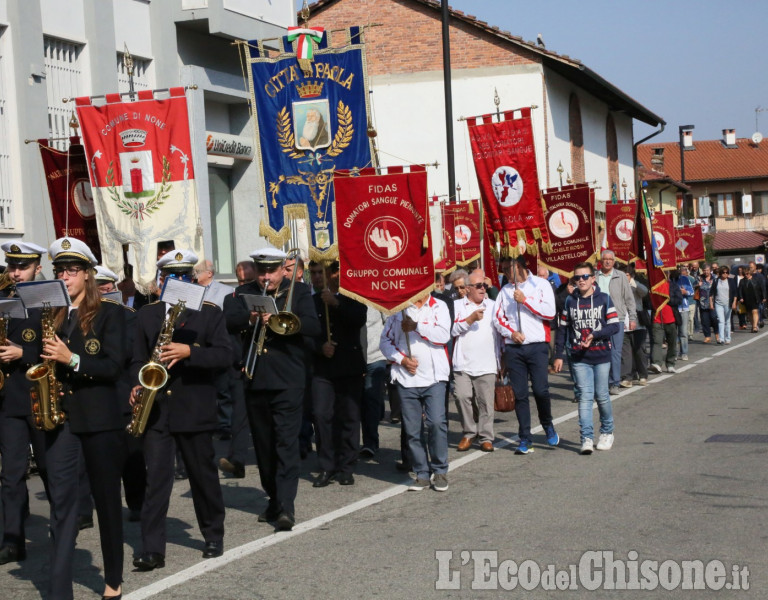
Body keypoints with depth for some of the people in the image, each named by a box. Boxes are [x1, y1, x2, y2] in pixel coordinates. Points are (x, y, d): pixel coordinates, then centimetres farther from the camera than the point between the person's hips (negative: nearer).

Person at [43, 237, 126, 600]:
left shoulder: (110, 313, -1)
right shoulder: (51, 314, 11)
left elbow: (114, 366, -10)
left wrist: (72, 359, -22)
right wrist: (46, 359, -7)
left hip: (99, 417, -3)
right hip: (59, 416, 3)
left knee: (107, 499, 8)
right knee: (61, 501, -2)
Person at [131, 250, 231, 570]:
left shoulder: (209, 312, 2)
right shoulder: (146, 314, 11)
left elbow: (224, 354, -8)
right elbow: (138, 358, 12)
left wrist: (189, 351, -21)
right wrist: (137, 386, -6)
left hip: (195, 409, -1)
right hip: (156, 408, 1)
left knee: (203, 475, 10)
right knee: (156, 478, -5)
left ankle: (214, 537, 26)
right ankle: (152, 549, -5)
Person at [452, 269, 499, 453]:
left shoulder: (493, 306, 14)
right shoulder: (457, 305, 7)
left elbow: (500, 330, 19)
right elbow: (452, 330, -5)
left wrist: (502, 359, 16)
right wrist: (471, 319, -13)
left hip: (487, 364, 1)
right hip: (463, 363, -1)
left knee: (486, 401, -2)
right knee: (462, 397, -8)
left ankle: (486, 437, 7)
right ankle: (469, 434, 8)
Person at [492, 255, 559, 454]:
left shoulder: (541, 284, 4)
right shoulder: (505, 290, 15)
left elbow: (550, 312, -8)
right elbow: (498, 317, 9)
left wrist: (525, 300, -11)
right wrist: (511, 332, -7)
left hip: (537, 346, -3)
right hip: (513, 348, 3)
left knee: (540, 389, -11)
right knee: (519, 394, 3)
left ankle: (548, 425, 18)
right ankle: (525, 439, 9)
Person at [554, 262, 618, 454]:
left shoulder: (604, 299, 2)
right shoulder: (570, 301, 8)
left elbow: (614, 325, -3)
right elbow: (562, 329, 10)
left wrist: (594, 335, -17)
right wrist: (559, 355, 6)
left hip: (601, 356, -1)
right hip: (579, 358, 1)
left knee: (601, 395, 5)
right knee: (585, 396, -6)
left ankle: (607, 432, 25)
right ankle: (586, 438, -8)